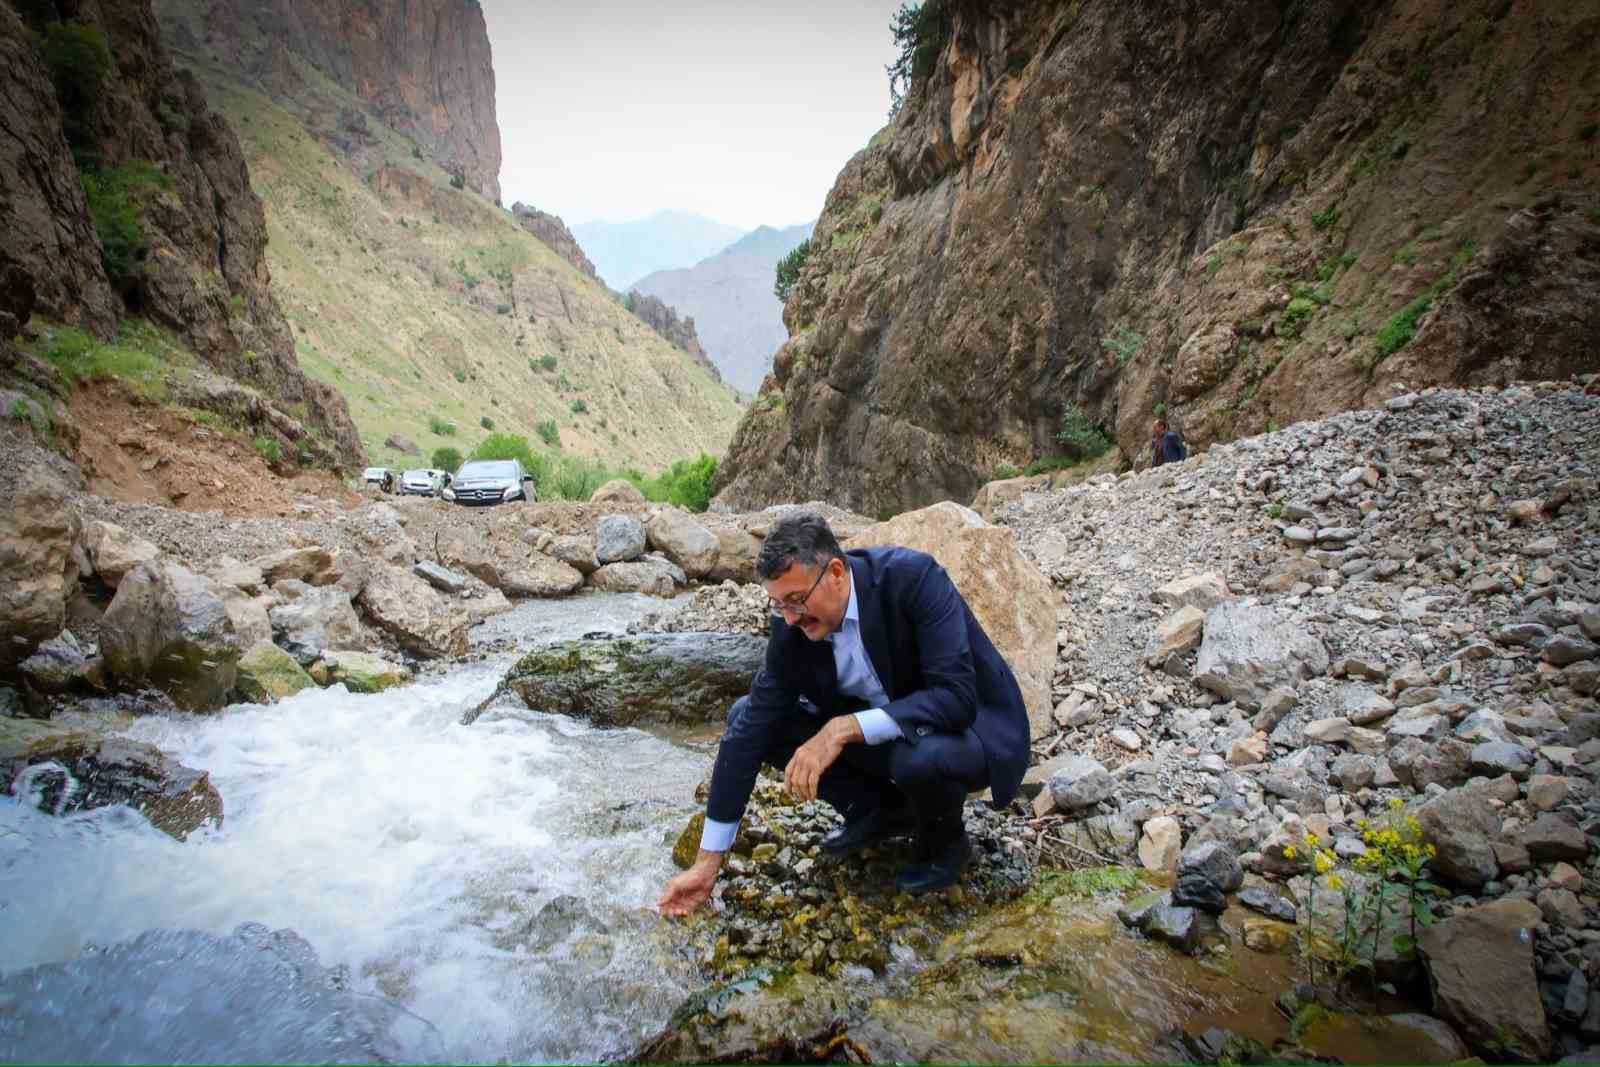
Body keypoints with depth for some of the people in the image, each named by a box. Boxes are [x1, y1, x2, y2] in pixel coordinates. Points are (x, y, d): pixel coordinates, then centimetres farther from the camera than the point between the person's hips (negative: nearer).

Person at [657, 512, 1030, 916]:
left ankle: (945, 840, -3)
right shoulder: (794, 620, -15)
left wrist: (844, 729, -40)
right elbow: (753, 728, -13)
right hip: (877, 733, 5)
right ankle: (880, 810, 6)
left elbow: (957, 697, -36)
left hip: (969, 726, -5)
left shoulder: (913, 577, -30)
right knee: (746, 716, -7)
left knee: (922, 755, -40)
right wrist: (707, 861, -13)